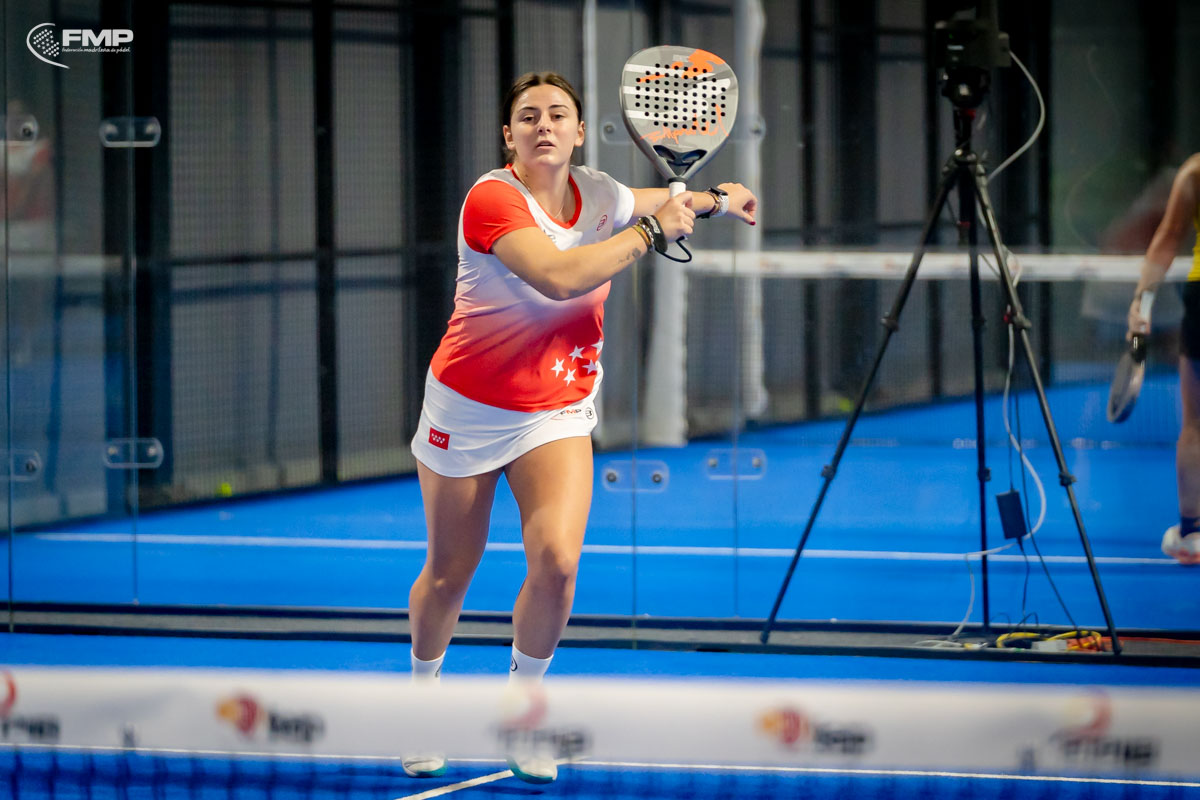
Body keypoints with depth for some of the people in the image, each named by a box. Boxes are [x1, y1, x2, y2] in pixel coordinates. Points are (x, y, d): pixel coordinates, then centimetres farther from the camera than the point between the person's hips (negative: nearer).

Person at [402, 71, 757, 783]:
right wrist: (650, 232, -28)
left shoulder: (597, 194, -1)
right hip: (469, 408, -3)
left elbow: (657, 202, 25)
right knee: (450, 573, 9)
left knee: (557, 562, -17)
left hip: (559, 415, 4)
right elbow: (559, 276, -35)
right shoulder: (492, 199, -21)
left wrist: (714, 198, 20)